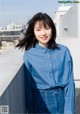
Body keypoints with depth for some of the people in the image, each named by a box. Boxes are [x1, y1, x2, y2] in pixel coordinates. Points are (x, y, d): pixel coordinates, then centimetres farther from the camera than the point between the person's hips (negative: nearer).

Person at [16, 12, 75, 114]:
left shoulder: (64, 51, -5)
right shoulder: (28, 55, -6)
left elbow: (69, 82, -4)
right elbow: (28, 85, -2)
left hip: (62, 100, 1)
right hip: (40, 102, 0)